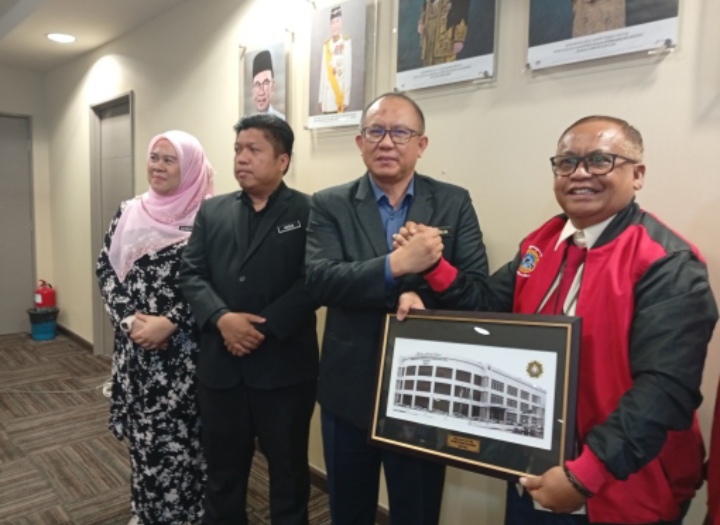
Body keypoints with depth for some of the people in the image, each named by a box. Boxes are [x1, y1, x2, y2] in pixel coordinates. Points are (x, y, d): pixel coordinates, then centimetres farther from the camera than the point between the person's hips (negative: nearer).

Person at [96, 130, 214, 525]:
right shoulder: (129, 213, 7)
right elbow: (106, 270, 5)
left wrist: (169, 324, -17)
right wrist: (129, 319, -8)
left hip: (184, 349, -4)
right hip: (135, 342, 4)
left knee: (181, 434, 3)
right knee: (142, 433, 15)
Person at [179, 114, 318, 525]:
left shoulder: (308, 212, -4)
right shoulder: (212, 211, 11)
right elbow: (192, 273, 4)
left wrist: (265, 327, -17)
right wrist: (222, 318, -13)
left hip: (284, 366, -3)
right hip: (221, 364, 4)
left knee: (288, 468, 15)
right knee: (223, 468, 20)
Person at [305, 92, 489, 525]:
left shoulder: (454, 203, -1)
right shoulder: (330, 205, -2)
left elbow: (478, 287, -9)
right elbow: (321, 279, -17)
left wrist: (419, 294, -26)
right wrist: (396, 265, -31)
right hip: (349, 390, 1)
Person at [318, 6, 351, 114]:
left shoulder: (346, 42, -1)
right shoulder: (326, 45, 14)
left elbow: (348, 70, -6)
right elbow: (323, 72, 15)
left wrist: (346, 99, -12)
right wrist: (320, 98, 12)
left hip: (340, 93, -5)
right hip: (326, 98, 5)